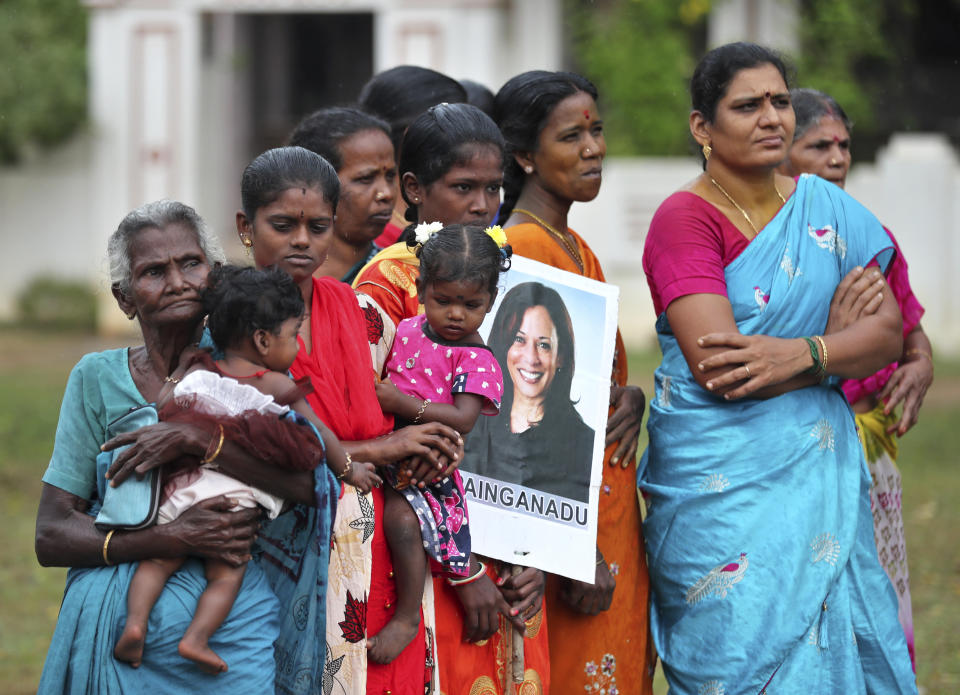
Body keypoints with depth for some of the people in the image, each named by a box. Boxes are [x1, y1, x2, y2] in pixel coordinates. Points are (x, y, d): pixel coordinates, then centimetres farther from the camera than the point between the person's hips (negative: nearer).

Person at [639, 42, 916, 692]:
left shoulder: (826, 207, 9)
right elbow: (716, 367, -18)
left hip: (821, 467, 5)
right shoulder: (685, 219, -7)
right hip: (724, 484, -5)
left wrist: (799, 354, -17)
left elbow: (889, 334, 1)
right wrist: (834, 335, -7)